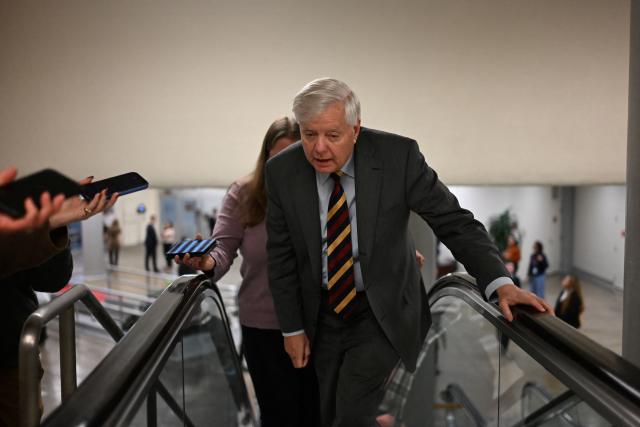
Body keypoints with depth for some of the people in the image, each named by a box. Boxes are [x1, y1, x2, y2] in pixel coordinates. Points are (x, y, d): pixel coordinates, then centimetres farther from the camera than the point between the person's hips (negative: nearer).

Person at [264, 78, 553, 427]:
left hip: (383, 312, -3)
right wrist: (292, 328, 0)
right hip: (322, 315, 3)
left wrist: (500, 282, -27)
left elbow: (453, 221, -15)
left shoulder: (398, 155, -20)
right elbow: (280, 256, -3)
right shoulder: (281, 171, -13)